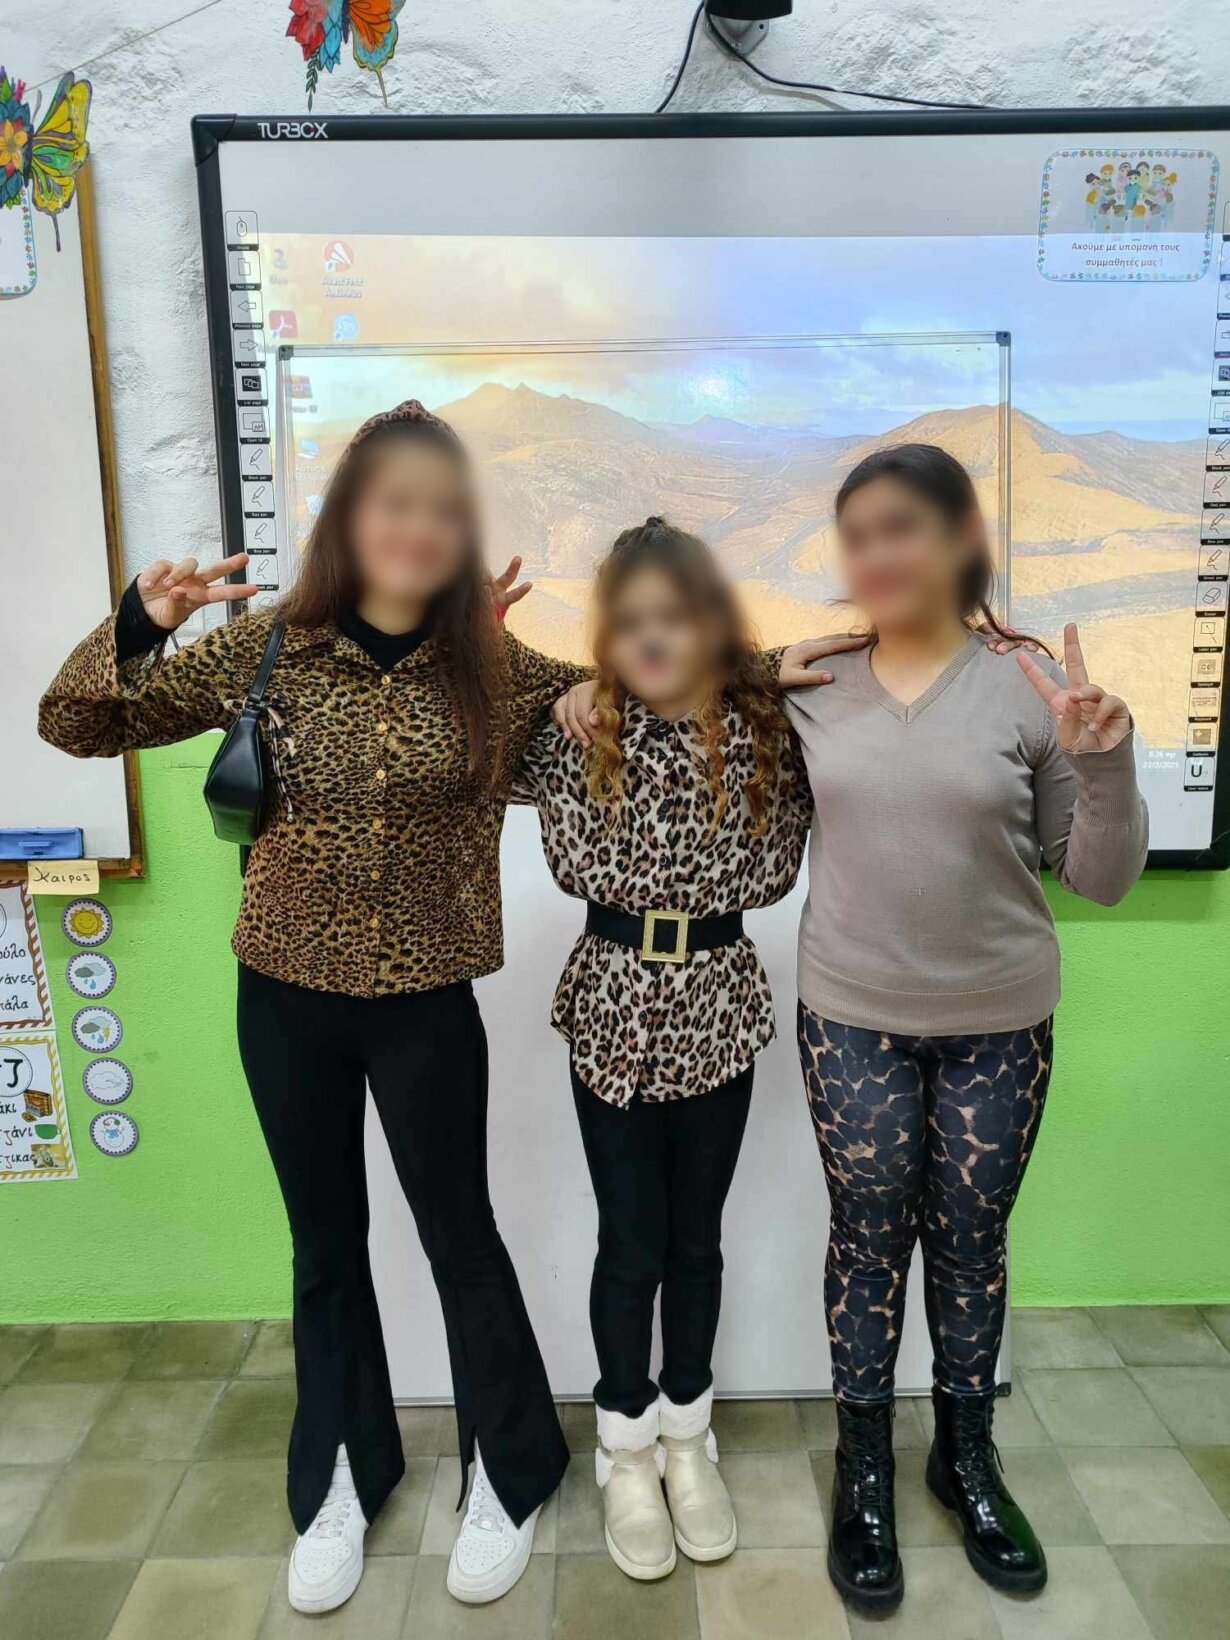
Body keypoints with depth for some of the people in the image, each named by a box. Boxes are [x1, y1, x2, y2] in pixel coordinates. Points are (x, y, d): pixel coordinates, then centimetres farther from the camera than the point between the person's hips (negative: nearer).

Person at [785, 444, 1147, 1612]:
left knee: (971, 1244, 15)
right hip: (852, 1020, 1)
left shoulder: (1034, 689, -7)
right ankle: (863, 1464, 33)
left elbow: (1100, 880, -3)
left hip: (1000, 1026, 0)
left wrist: (1103, 765, -21)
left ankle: (966, 1454, 38)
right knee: (869, 1240, 11)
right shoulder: (809, 688, -3)